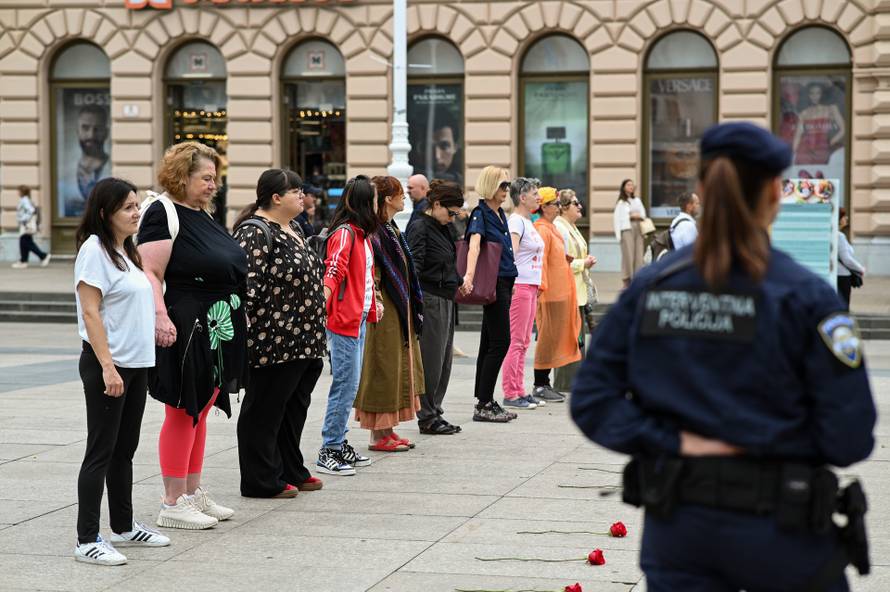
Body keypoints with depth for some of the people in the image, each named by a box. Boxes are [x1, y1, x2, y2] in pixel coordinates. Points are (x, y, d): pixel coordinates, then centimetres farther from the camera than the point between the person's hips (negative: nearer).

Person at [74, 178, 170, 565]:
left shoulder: (126, 250, 14)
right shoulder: (94, 250, -12)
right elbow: (91, 313, -17)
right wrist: (108, 367, -22)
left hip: (136, 364, 8)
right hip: (107, 364, -8)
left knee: (125, 450, 16)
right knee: (101, 452, -6)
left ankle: (124, 527, 26)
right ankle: (87, 540, -2)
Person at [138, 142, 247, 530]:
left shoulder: (202, 215, 16)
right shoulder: (162, 213, -11)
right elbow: (151, 273, -19)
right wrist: (160, 317, -31)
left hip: (218, 330, 9)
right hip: (186, 328, -9)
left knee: (200, 411, 15)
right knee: (182, 412, -5)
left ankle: (193, 493, 24)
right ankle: (172, 504, 2)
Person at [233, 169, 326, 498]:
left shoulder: (293, 228, 15)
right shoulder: (256, 232, -15)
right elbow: (245, 283, -22)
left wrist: (315, 333, 25)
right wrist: (243, 332, -28)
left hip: (303, 341, 10)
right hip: (273, 342, -10)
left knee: (294, 408, 16)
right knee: (265, 411, 1)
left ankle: (291, 471, 27)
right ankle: (261, 481, 8)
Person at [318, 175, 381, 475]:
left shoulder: (361, 234, 15)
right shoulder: (345, 234, -15)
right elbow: (333, 270, -27)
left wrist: (374, 303, 34)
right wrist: (323, 301, -40)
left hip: (360, 318, 10)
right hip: (344, 319, -10)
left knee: (349, 385, 13)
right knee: (346, 385, -8)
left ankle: (339, 444, 21)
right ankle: (328, 452, -4)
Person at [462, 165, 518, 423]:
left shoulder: (500, 214, 15)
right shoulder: (480, 214, -12)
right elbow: (474, 245, -29)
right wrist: (469, 275, -44)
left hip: (505, 283, 9)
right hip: (493, 284, -9)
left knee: (490, 343, 11)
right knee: (500, 341, -10)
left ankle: (485, 402, 15)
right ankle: (484, 405, -7)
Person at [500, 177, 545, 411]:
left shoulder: (528, 222, 17)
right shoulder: (516, 221, -12)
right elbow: (510, 253, -24)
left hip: (530, 286, 10)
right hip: (519, 286, -10)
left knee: (523, 342, 12)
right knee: (516, 342, -7)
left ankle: (520, 392, 18)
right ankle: (510, 395, -5)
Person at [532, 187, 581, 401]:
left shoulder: (551, 228, 18)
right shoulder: (542, 229, -14)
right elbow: (540, 260, -22)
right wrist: (542, 285, -27)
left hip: (560, 293, 10)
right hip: (551, 294, -10)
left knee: (554, 338, 12)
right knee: (548, 337, -5)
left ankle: (544, 383, 18)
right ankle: (540, 386, 0)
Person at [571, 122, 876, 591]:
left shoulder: (650, 286, -1)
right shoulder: (805, 296, -12)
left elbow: (591, 399, -4)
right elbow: (849, 438, -14)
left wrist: (678, 443, -8)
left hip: (673, 521, 3)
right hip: (777, 527, -3)